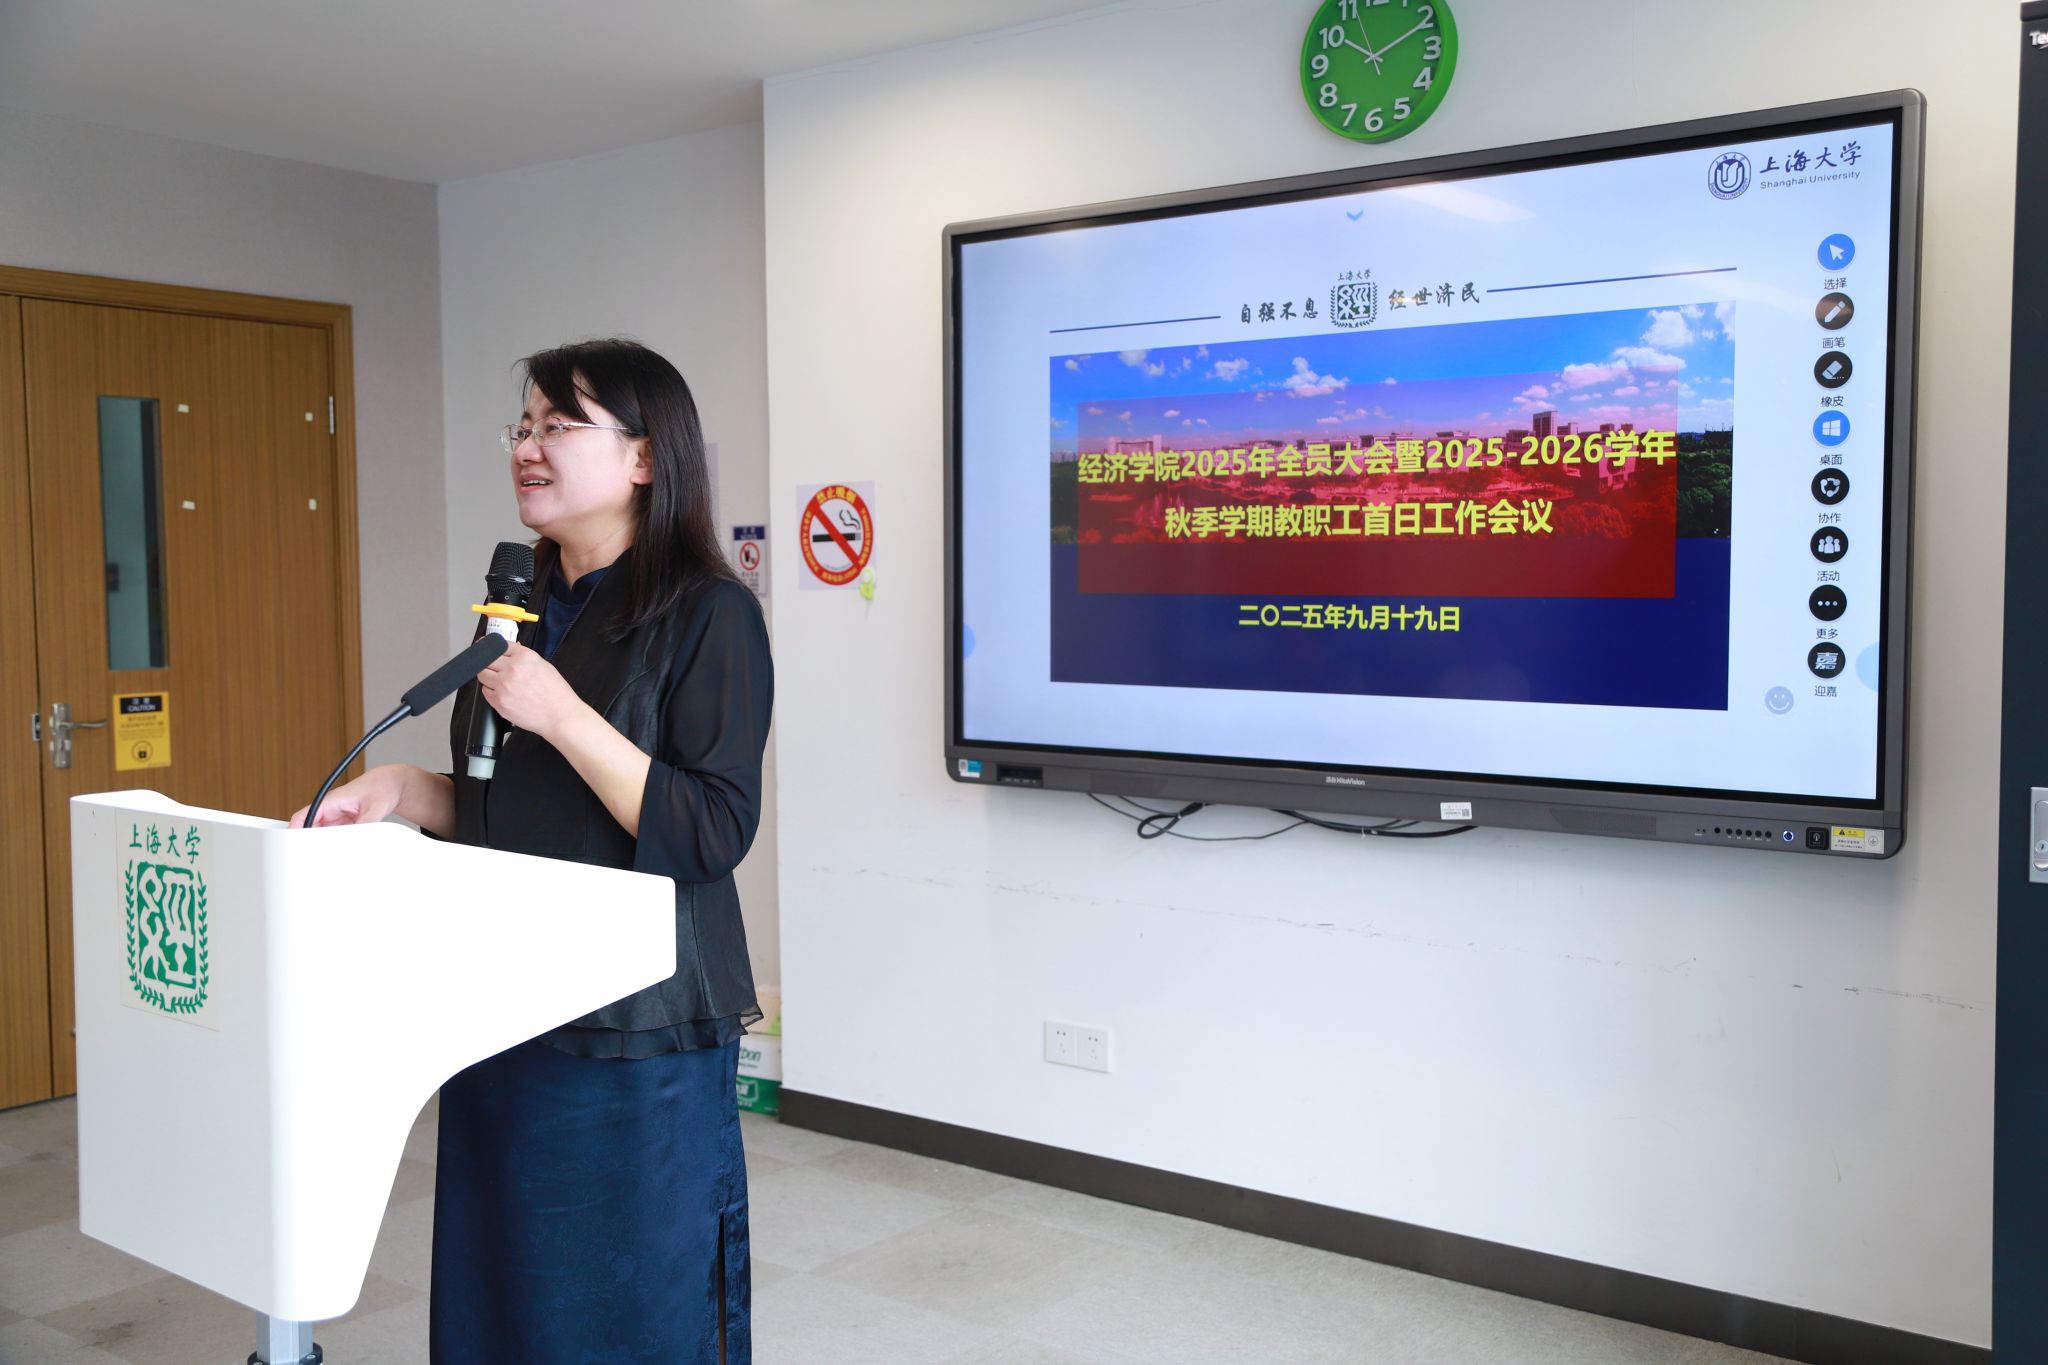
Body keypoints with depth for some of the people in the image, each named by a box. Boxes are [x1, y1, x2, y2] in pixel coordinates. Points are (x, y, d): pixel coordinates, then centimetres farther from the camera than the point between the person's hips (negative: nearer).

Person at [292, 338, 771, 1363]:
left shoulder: (707, 614, -12)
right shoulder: (526, 608, 11)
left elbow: (712, 835, -19)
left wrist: (560, 713, -22)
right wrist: (402, 789, 2)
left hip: (636, 1028, -7)